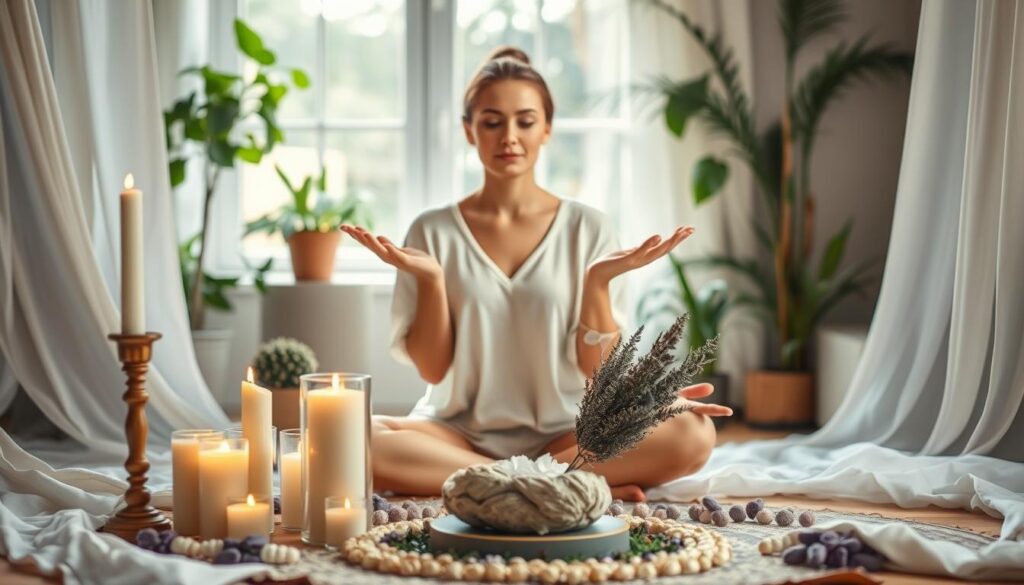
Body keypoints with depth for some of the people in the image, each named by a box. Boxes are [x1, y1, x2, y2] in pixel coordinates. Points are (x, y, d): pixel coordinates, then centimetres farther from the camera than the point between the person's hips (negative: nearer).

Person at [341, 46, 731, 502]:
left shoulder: (587, 229, 3)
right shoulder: (433, 232, 4)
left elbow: (601, 369, 1)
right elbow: (431, 369, 1)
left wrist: (597, 281, -13)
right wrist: (430, 279, -12)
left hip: (565, 436, 0)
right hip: (461, 434, 0)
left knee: (692, 434, -28)